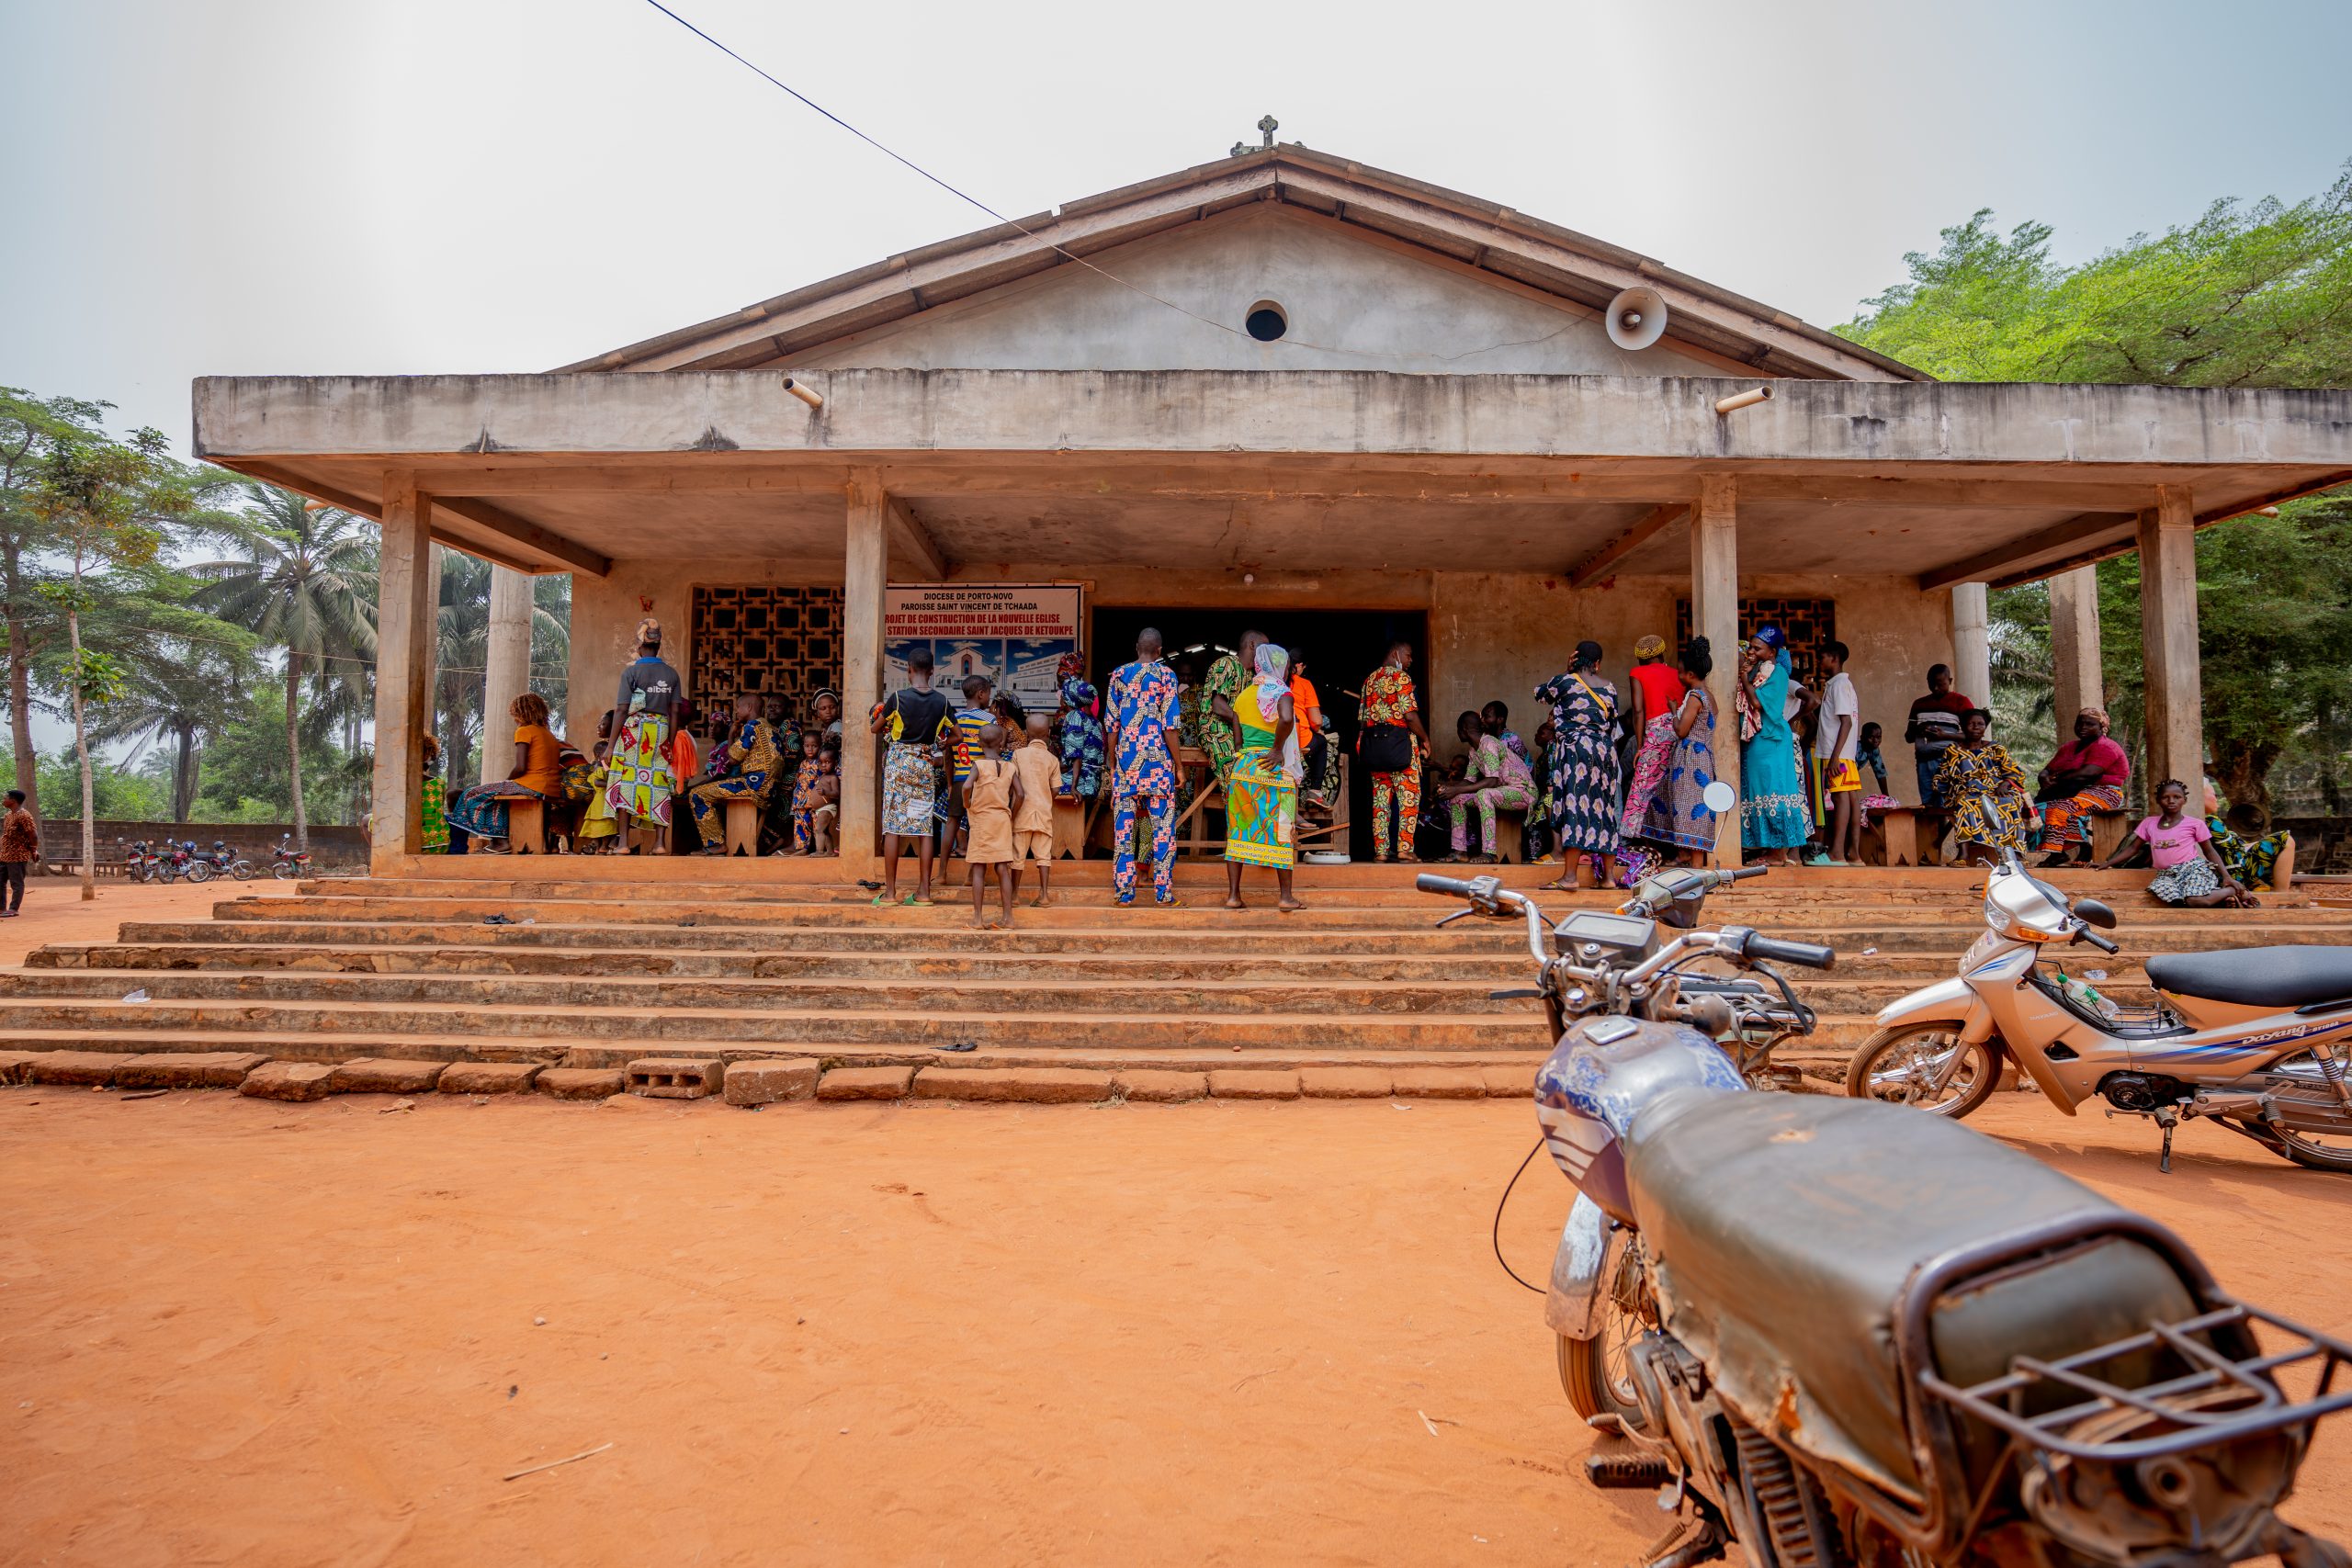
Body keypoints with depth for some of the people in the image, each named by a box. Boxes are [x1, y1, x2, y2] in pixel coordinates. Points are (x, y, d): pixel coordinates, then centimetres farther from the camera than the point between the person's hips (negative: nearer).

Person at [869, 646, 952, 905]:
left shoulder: (899, 697, -10)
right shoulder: (941, 702, -1)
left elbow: (875, 728, 3)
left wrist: (871, 720, 25)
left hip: (899, 762, -3)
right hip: (925, 765, 3)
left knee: (893, 825, 0)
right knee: (924, 827, 4)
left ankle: (890, 891, 0)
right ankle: (923, 891, 4)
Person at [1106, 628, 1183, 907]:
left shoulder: (1118, 675, 6)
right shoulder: (1165, 675, -2)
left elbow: (1112, 724, 6)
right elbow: (1169, 725, -6)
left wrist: (1113, 763, 14)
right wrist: (1178, 765, 0)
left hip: (1126, 760, 3)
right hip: (1158, 759, -2)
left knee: (1123, 827, 5)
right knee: (1162, 826, 2)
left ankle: (1124, 893, 5)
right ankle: (1164, 894, 2)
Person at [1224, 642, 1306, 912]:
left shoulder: (1242, 695, 12)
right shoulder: (1281, 692, -6)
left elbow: (1237, 737, 10)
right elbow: (1287, 719, -28)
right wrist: (1277, 749, -16)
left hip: (1243, 765, 6)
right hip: (1273, 769, -5)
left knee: (1238, 830, 7)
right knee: (1280, 829, 2)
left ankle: (1233, 895, 8)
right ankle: (1287, 896, 5)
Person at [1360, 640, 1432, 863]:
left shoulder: (1369, 679, 15)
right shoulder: (1401, 677, -8)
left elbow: (1363, 717, 12)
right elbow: (1410, 715, -15)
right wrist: (1425, 739, -3)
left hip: (1374, 746, 7)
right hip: (1400, 744, -7)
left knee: (1380, 798, 8)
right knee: (1409, 798, -2)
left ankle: (1380, 851, 6)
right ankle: (1405, 849, -6)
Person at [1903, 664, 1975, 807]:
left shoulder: (1961, 702, 4)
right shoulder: (1919, 704, 18)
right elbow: (1908, 736, 21)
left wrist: (1944, 735, -16)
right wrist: (1918, 730, -2)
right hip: (1924, 761, 4)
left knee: (1946, 805, -10)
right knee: (1927, 804, 0)